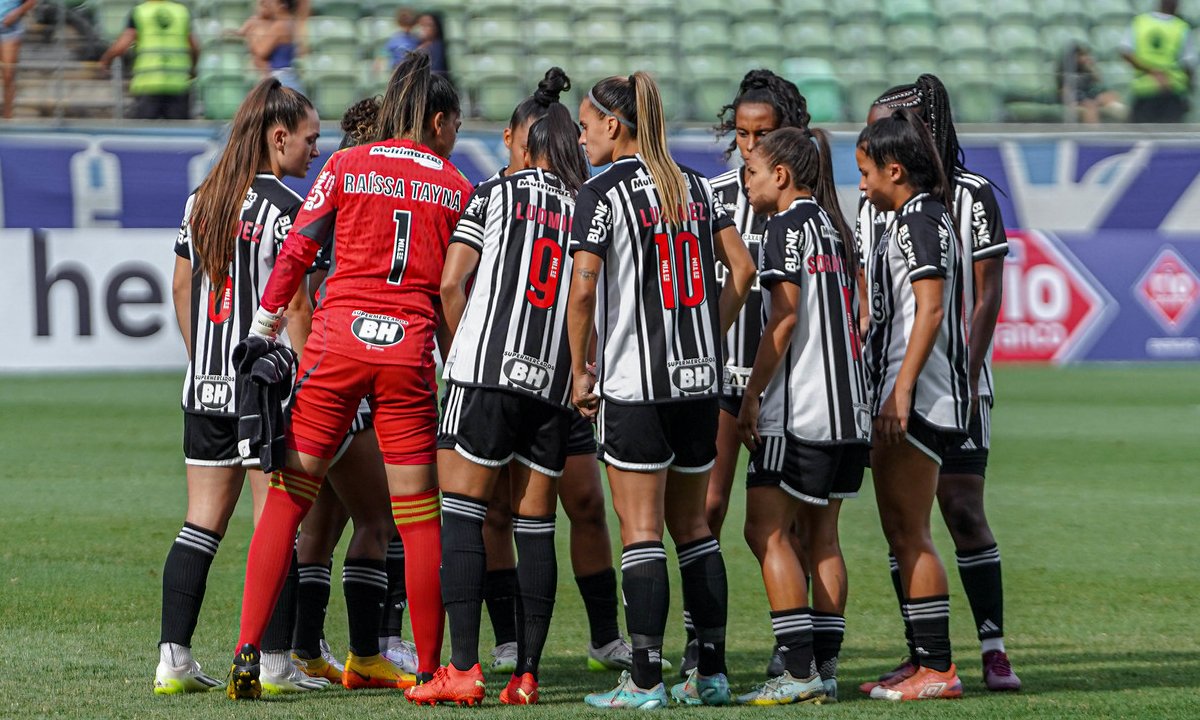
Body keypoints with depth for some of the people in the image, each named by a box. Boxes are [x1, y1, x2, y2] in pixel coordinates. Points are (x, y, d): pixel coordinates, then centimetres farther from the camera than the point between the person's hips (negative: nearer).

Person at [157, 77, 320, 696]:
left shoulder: (200, 201, 10)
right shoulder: (284, 207, -11)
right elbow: (294, 303, -14)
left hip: (206, 387, 6)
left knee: (202, 522, 7)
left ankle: (173, 657, 2)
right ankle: (271, 663, -1)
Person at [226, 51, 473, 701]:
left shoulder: (346, 165, 6)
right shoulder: (456, 188, 9)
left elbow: (296, 252, 2)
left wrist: (260, 330, 8)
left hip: (339, 339, 0)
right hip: (409, 352, 0)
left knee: (286, 500, 3)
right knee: (418, 514, 5)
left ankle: (247, 653, -5)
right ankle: (429, 668, 8)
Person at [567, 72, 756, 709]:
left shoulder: (601, 194, -8)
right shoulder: (694, 188, 10)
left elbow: (582, 289, -14)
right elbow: (742, 269, 8)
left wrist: (579, 370, -4)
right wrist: (709, 336, 15)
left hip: (634, 381, -6)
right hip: (699, 377, 6)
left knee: (640, 529, -4)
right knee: (692, 523, 13)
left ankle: (645, 681, -6)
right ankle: (711, 672, 13)